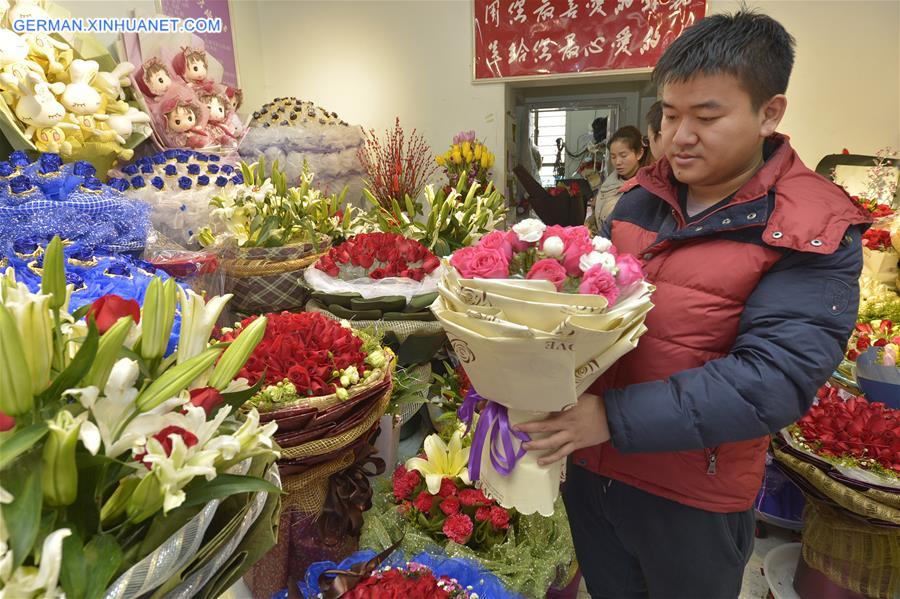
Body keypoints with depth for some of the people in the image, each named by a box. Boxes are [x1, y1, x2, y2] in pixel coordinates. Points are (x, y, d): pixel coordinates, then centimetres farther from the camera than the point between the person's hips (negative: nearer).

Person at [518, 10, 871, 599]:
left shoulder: (817, 236, -15)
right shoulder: (643, 197, 1)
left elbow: (775, 381, -25)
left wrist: (612, 418, -31)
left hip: (693, 499, -4)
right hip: (590, 467, 5)